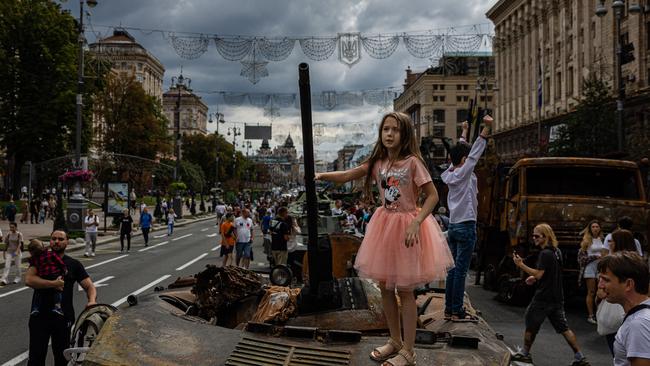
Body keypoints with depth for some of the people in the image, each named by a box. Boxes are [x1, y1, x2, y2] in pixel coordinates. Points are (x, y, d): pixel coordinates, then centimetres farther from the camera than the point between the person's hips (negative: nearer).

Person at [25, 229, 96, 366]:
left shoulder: (74, 264, 7)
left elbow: (90, 286, 2)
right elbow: (29, 280, -12)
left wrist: (92, 301, -18)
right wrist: (53, 283, -20)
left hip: (64, 317, 1)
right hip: (40, 316, -1)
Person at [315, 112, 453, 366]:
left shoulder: (412, 162, -14)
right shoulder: (377, 162, 2)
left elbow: (433, 196, -14)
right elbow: (347, 176, 4)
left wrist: (416, 223, -24)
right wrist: (321, 175, -9)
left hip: (407, 225, -6)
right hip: (384, 223, 6)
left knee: (404, 290, 1)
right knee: (385, 287, 12)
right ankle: (395, 341, 30)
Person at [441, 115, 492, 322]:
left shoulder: (450, 175, 10)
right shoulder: (463, 173, -9)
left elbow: (457, 154, 25)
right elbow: (476, 153, -16)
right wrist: (486, 128, -19)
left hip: (453, 226, 8)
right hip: (466, 226, -8)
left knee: (454, 268, 11)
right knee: (461, 270, -6)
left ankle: (449, 309, 14)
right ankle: (457, 311, -4)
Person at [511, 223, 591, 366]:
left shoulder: (545, 254, -17)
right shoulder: (557, 252, 12)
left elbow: (539, 274, -22)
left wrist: (521, 264, -20)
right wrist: (535, 277, 15)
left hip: (543, 297, -8)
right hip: (557, 297, 8)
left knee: (531, 324, 7)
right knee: (563, 327, 10)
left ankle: (525, 354, 18)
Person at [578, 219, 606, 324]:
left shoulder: (602, 239, 10)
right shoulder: (586, 240, -3)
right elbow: (581, 255, -8)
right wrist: (596, 257, -13)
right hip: (590, 267, -4)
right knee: (591, 292, -2)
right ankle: (590, 315, 3)